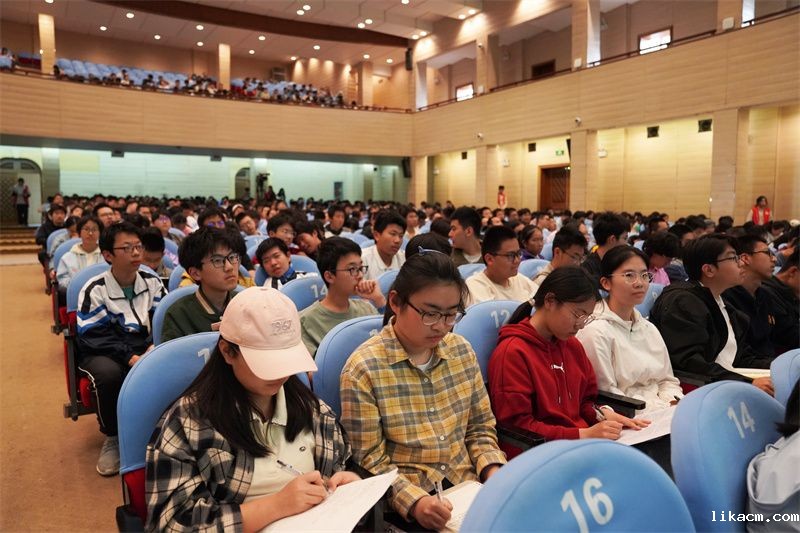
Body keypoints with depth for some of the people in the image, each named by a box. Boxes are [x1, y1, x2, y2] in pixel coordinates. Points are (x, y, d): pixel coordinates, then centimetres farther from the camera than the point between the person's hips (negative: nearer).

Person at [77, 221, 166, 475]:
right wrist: (129, 357, -28)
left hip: (145, 349, 2)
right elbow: (93, 338, -15)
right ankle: (113, 438, -10)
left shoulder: (152, 282, 1)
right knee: (109, 374, -38)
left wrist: (156, 346, -22)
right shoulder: (95, 290, -9)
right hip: (104, 353, -2)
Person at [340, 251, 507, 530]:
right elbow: (370, 461, -9)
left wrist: (493, 470, -5)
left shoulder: (462, 350, 3)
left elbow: (480, 427, 12)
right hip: (404, 507, -4)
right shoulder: (363, 369, -12)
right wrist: (414, 501, -21)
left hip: (468, 486, 5)